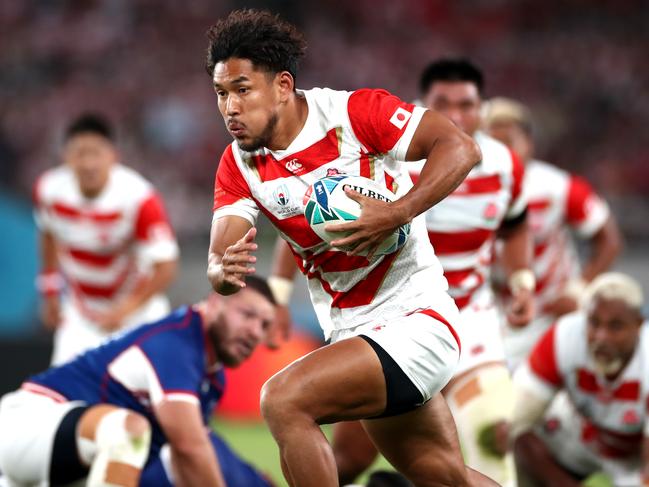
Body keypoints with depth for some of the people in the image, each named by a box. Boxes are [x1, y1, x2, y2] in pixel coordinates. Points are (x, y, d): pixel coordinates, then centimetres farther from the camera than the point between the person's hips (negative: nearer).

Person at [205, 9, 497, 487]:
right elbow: (221, 260, -8)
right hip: (351, 334, 7)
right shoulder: (239, 166, 1)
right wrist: (224, 271, -33)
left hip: (416, 319, -7)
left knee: (283, 401, -23)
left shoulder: (353, 112, -16)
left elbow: (460, 147, -20)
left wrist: (395, 215, -33)